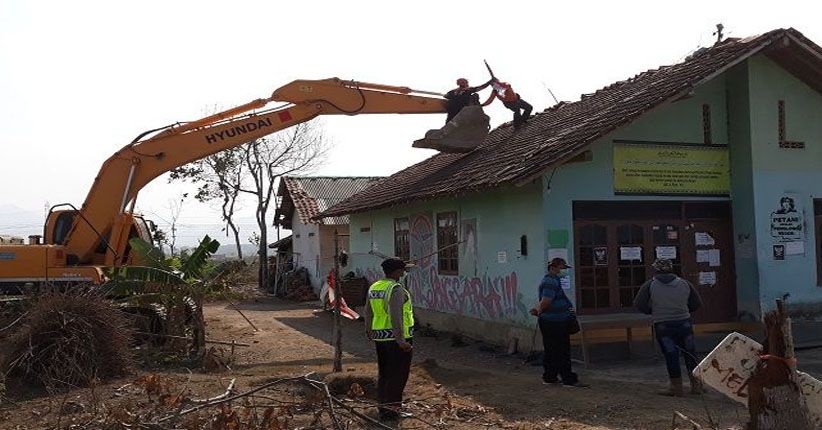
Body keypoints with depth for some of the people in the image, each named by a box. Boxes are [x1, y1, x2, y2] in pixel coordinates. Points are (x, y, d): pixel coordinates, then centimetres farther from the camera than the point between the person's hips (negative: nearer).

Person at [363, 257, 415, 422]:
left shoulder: (374, 287, 7)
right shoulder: (396, 289, -18)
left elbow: (368, 312, 17)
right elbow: (396, 316, -26)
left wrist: (369, 330, 32)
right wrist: (401, 340, -27)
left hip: (380, 337, 8)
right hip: (398, 337, -8)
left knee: (384, 372, 18)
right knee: (398, 374, 1)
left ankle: (383, 405, 26)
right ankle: (390, 410, 2)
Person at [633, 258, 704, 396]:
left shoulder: (650, 285, -5)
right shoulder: (684, 284, 4)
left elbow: (639, 304, -6)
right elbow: (697, 303, 9)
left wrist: (652, 312, 9)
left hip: (663, 326, -2)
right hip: (684, 323, 2)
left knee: (671, 356, 4)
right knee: (690, 354, 14)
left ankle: (676, 387, 10)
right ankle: (696, 384, 20)